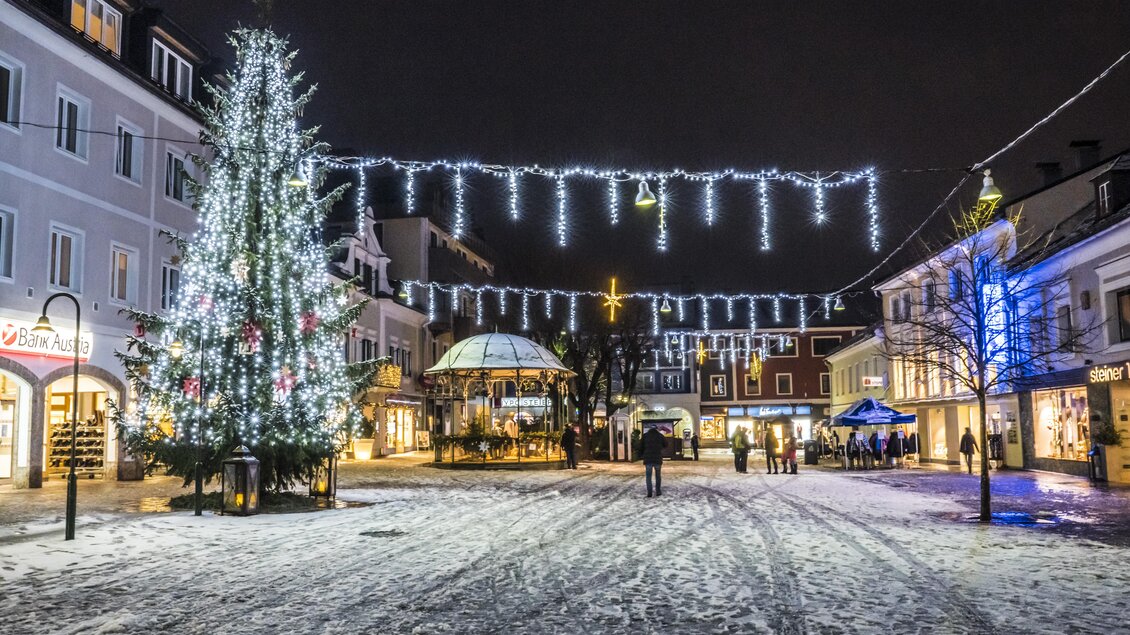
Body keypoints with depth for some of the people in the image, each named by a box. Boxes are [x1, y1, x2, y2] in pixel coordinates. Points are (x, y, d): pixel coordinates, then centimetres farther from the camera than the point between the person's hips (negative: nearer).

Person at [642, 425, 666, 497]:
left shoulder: (645, 435, 2)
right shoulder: (660, 435, 1)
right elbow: (666, 444, 15)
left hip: (648, 459, 0)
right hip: (658, 459, 0)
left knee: (648, 476, 4)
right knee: (658, 475, 16)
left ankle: (649, 492, -6)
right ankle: (658, 491, 15)